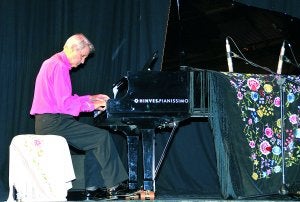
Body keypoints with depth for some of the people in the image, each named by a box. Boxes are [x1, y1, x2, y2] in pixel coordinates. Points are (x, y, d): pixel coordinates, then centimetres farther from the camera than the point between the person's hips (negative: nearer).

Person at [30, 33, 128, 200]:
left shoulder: (52, 63, 20)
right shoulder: (60, 67, -14)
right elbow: (65, 104, -20)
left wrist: (90, 98, 19)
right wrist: (91, 105, -10)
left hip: (46, 122, 11)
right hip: (54, 122, -11)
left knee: (96, 139, 14)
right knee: (103, 137, -13)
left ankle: (92, 187, 10)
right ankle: (113, 185, -6)